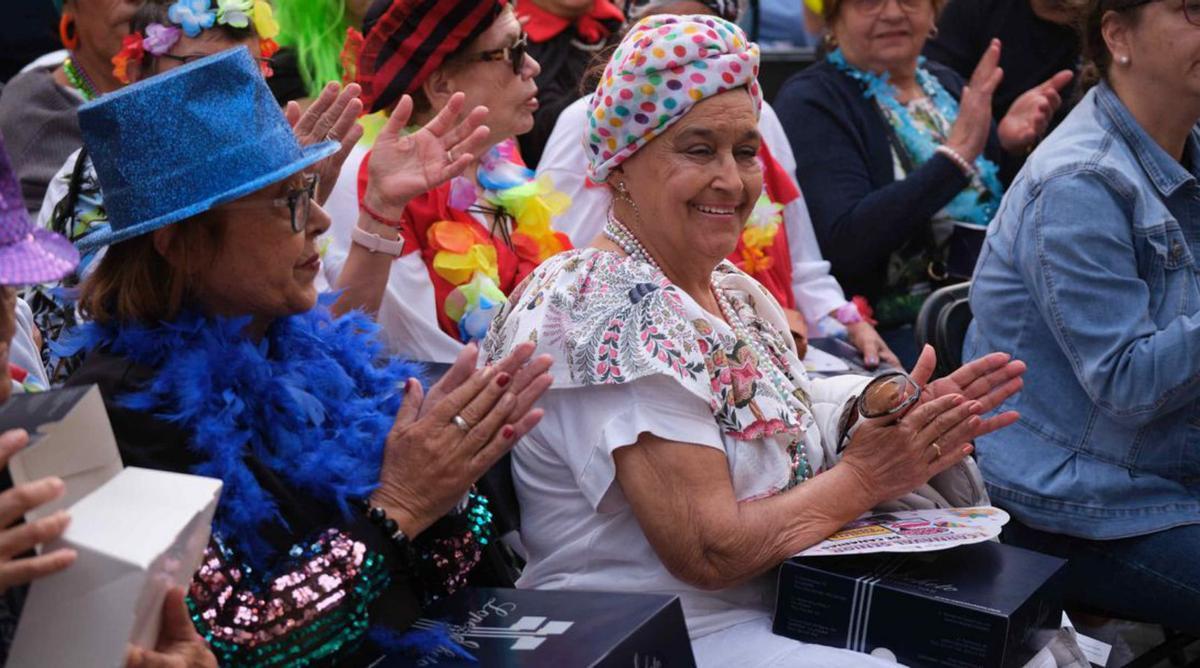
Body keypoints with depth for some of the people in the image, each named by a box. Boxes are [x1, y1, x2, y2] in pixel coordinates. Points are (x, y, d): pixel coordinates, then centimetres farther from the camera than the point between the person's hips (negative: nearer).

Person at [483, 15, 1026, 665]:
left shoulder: (739, 293, 9)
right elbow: (707, 551, -22)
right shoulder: (608, 312, -19)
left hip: (771, 609, 8)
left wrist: (894, 423, -11)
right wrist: (862, 476, -11)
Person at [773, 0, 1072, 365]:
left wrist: (1006, 146, -2)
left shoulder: (946, 84, 14)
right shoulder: (810, 101, -5)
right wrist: (956, 155, -22)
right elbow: (844, 244, -21)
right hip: (892, 332, -7)